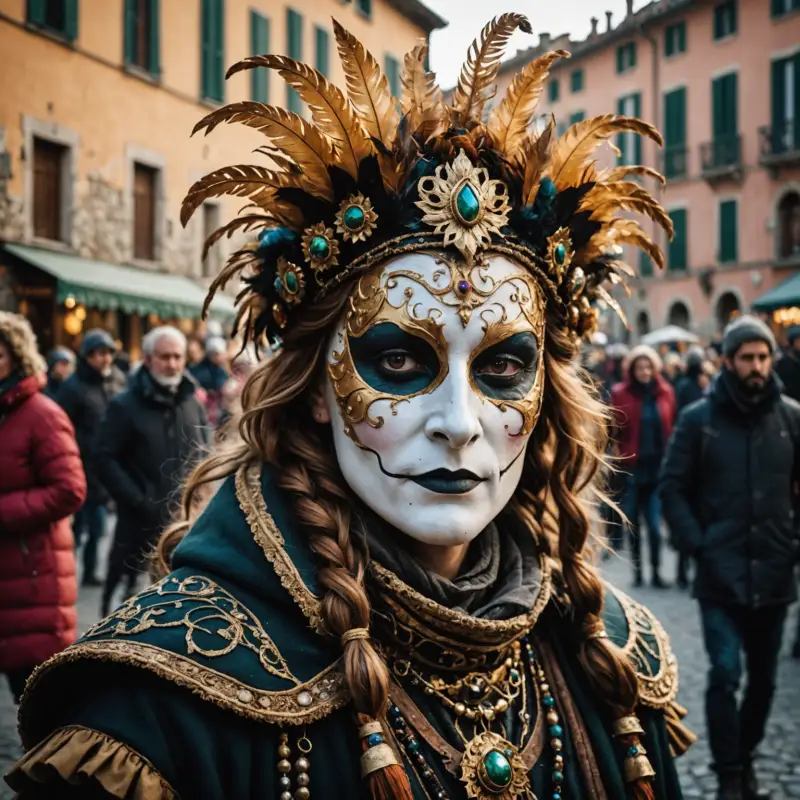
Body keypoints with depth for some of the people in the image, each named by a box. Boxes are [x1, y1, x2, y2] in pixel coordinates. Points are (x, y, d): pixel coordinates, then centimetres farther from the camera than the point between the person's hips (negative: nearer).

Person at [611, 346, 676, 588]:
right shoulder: (620, 394, -2)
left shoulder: (665, 392, 5)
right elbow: (615, 431, -1)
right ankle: (637, 570, 16)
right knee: (633, 522, 6)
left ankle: (656, 570, 7)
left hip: (657, 467, 1)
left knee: (655, 523, -1)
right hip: (631, 468, -1)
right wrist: (618, 455, -8)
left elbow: (671, 429, 9)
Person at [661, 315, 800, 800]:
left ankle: (746, 759, 32)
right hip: (721, 574, -2)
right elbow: (673, 487, 0)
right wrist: (697, 545, -8)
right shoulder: (699, 419, -3)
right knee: (726, 675, -8)